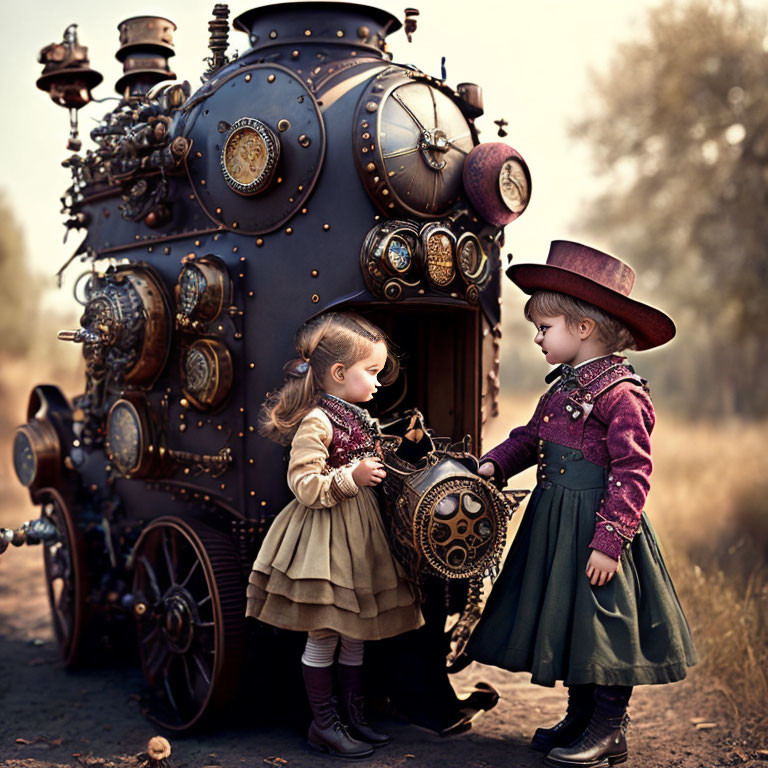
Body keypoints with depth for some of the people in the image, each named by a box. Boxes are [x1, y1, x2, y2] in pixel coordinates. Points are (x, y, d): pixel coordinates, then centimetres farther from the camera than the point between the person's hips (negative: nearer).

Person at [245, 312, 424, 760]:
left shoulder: (358, 417, 12)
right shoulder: (316, 422, -17)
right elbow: (305, 486, -22)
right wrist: (352, 477, -28)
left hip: (358, 536, 9)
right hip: (326, 539, -9)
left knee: (356, 632, 16)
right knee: (323, 635, 3)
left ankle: (353, 717, 29)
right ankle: (324, 725, 17)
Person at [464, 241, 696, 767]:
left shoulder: (621, 394, -18)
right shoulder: (563, 387, 10)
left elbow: (633, 473, -20)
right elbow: (531, 438, 20)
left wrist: (609, 541, -22)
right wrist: (494, 465, 5)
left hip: (596, 525, -9)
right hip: (557, 523, 9)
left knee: (603, 622, 3)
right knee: (569, 620, 17)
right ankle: (581, 717, 33)